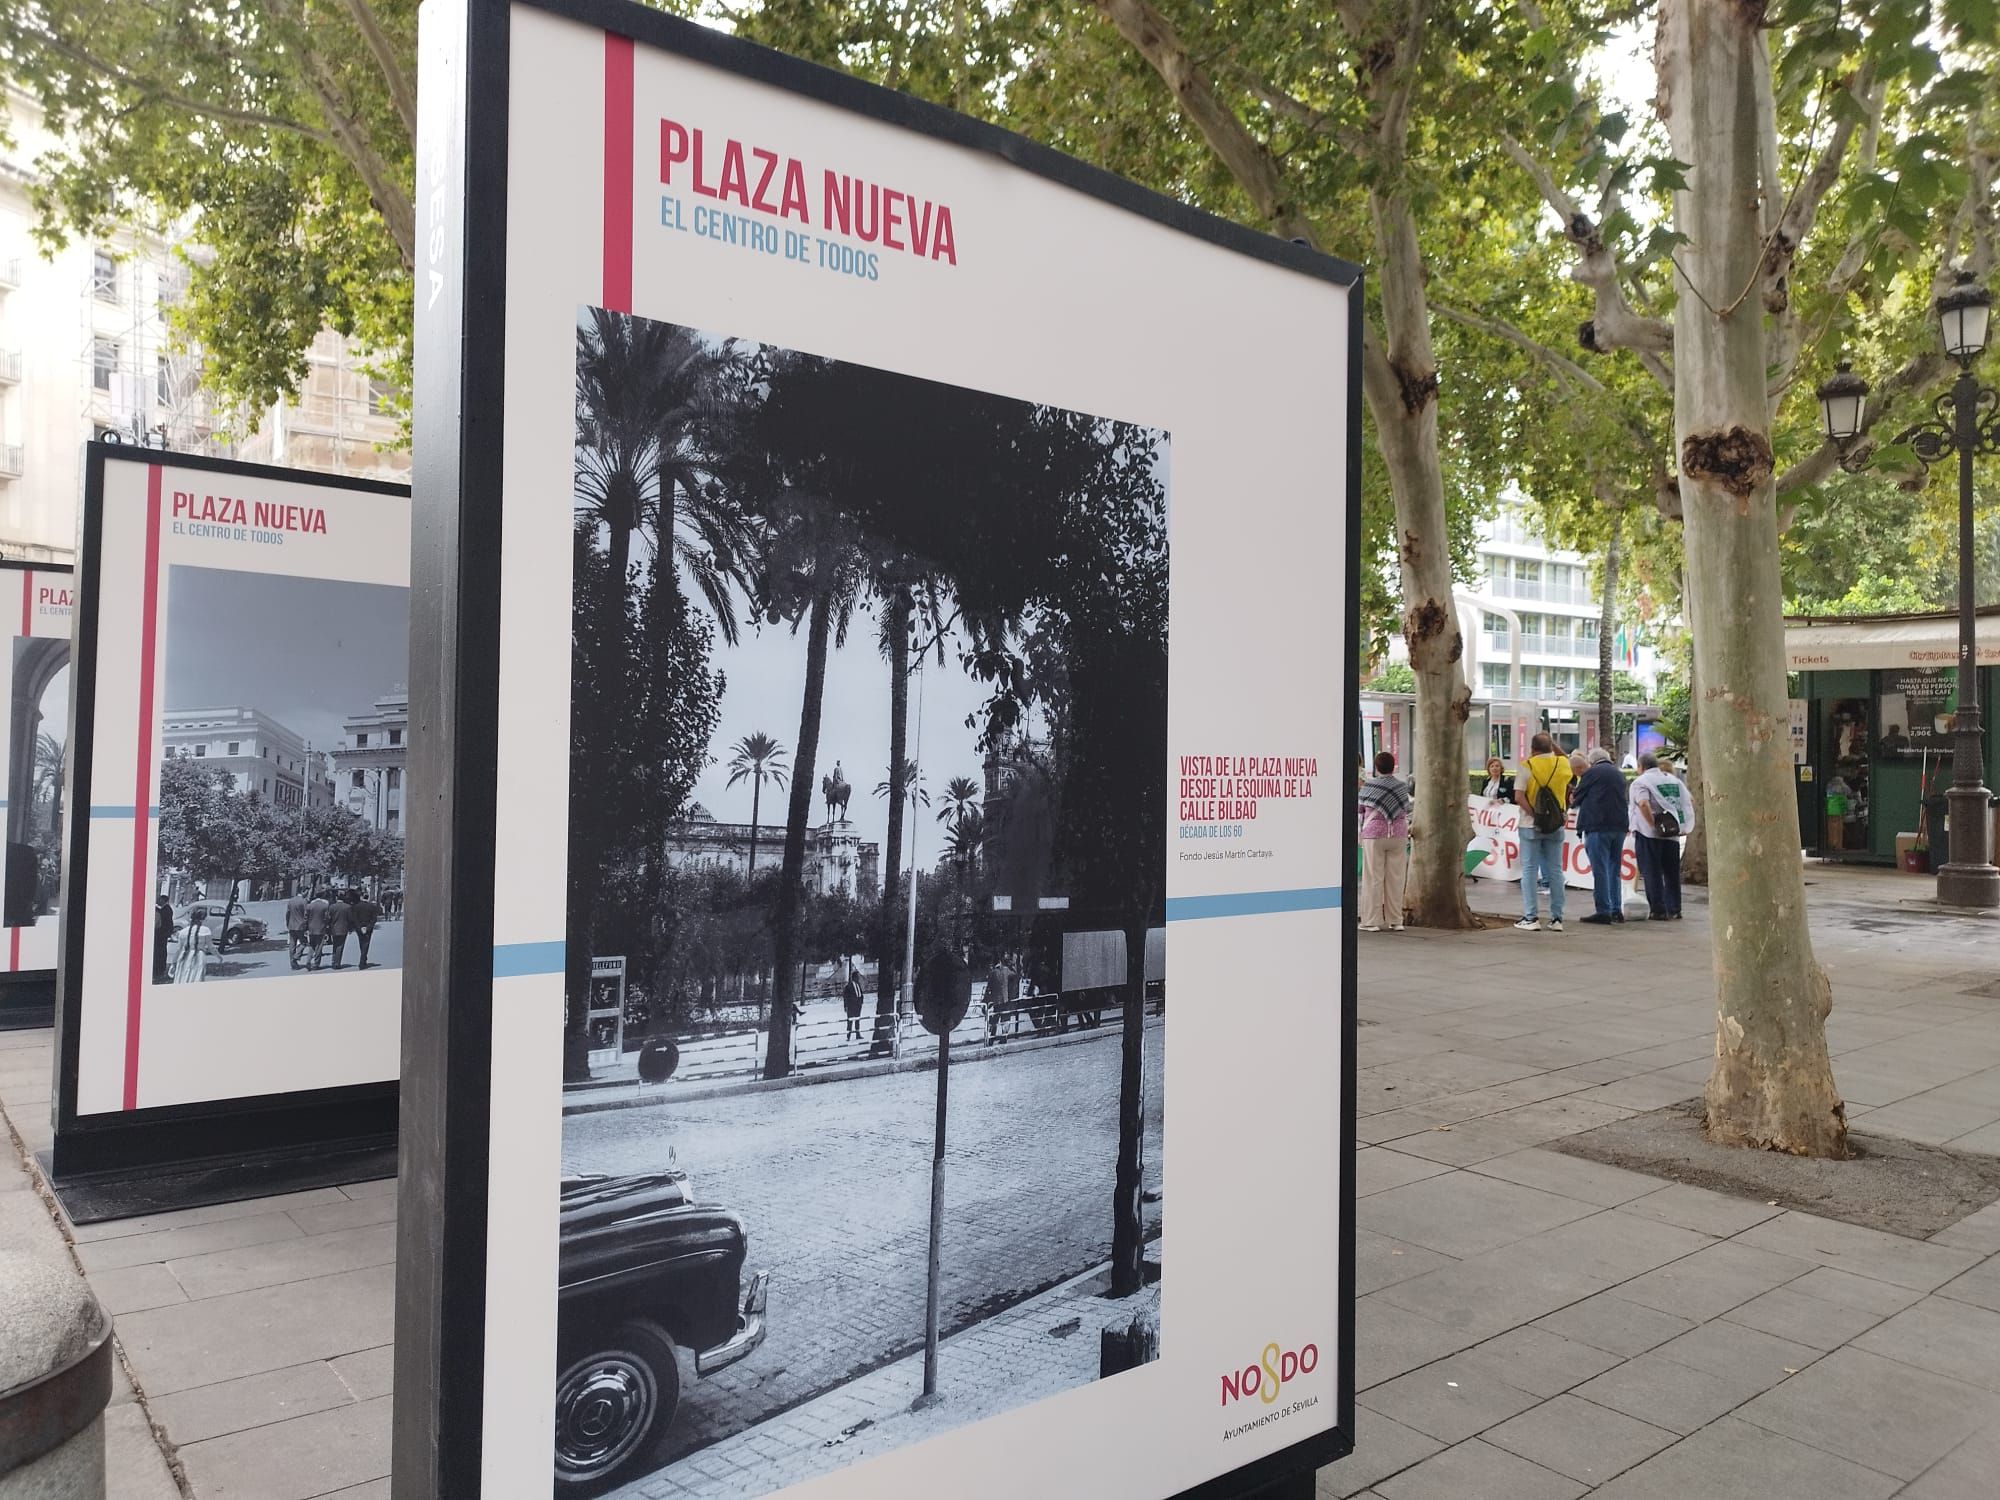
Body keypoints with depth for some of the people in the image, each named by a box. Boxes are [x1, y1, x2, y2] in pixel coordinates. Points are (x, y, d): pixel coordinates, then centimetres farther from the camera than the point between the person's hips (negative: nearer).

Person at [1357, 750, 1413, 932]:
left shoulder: (1369, 785, -6)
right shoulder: (1401, 786, 3)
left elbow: (1360, 809, 3)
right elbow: (1406, 811, 9)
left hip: (1374, 835, -3)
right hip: (1398, 835, 3)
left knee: (1373, 878, 1)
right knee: (1396, 878, 7)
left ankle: (1372, 921, 1)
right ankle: (1395, 921, 10)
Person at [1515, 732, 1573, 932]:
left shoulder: (1527, 765, -7)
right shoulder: (1563, 763, 1)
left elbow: (1518, 796, -17)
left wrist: (1533, 814, -12)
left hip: (1531, 824, -3)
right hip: (1556, 824, 3)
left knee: (1529, 870, 2)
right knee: (1555, 870, 9)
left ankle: (1531, 917, -1)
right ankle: (1556, 918, 10)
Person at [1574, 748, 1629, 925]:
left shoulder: (1592, 772, -4)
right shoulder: (1619, 774, 15)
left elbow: (1577, 797, 2)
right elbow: (1621, 797, 21)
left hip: (1597, 825, -6)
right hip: (1619, 825, 6)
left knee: (1600, 870, -4)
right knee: (1614, 869, 13)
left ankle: (1604, 911, -5)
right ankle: (1617, 910, 12)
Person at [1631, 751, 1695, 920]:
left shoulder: (1640, 782, -6)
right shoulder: (1674, 779, 14)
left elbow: (1643, 804, -23)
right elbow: (1690, 801, 11)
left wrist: (1653, 824, -17)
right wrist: (1683, 823, 11)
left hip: (1649, 833, -5)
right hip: (1672, 833, 5)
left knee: (1652, 873, 0)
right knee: (1671, 873, 13)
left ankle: (1657, 911, -1)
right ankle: (1674, 910, 14)